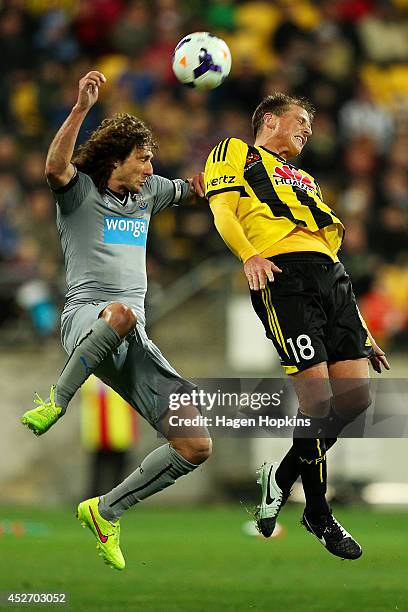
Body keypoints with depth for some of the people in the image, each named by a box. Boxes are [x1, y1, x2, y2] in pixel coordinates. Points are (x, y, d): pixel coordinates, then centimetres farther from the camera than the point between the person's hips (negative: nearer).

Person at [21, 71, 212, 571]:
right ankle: (58, 400, -23)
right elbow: (55, 166, -19)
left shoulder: (147, 193, 23)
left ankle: (105, 511, 13)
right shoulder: (80, 191, 5)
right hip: (85, 319, -7)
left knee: (196, 445, -5)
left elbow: (194, 188, 41)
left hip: (133, 342, 7)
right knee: (121, 313, -47)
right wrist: (81, 108, -30)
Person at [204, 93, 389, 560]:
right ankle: (318, 514, 1)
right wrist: (249, 254, -21)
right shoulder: (234, 153, 18)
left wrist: (363, 334, 23)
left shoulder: (302, 179, 37)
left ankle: (282, 478, 13)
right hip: (282, 274, -7)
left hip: (330, 274, 7)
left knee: (356, 397, -5)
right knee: (318, 398, -13)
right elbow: (223, 211, 1)